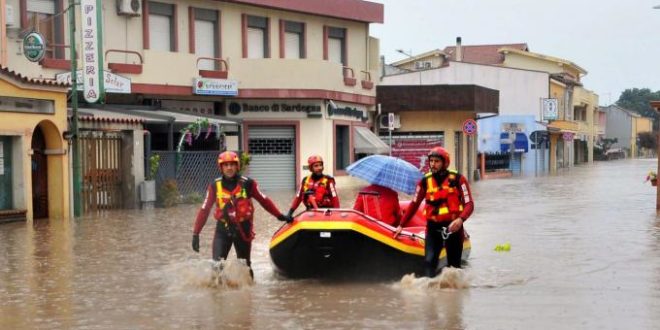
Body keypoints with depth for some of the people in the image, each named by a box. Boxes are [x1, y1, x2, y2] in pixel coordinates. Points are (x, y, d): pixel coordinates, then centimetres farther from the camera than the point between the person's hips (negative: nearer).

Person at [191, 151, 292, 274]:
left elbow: (264, 201, 4)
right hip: (222, 230, 0)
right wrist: (196, 233, -3)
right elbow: (204, 210, 0)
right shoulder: (215, 186, -4)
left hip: (243, 230, 0)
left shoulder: (247, 184, -7)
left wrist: (280, 216, 4)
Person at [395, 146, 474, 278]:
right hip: (433, 228, 1)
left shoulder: (458, 179, -5)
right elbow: (414, 204, 13)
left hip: (453, 227, -1)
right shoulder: (425, 181, 4)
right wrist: (401, 225, 13)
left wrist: (460, 219, -25)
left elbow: (469, 204, -7)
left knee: (454, 265, 8)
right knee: (429, 261, -16)